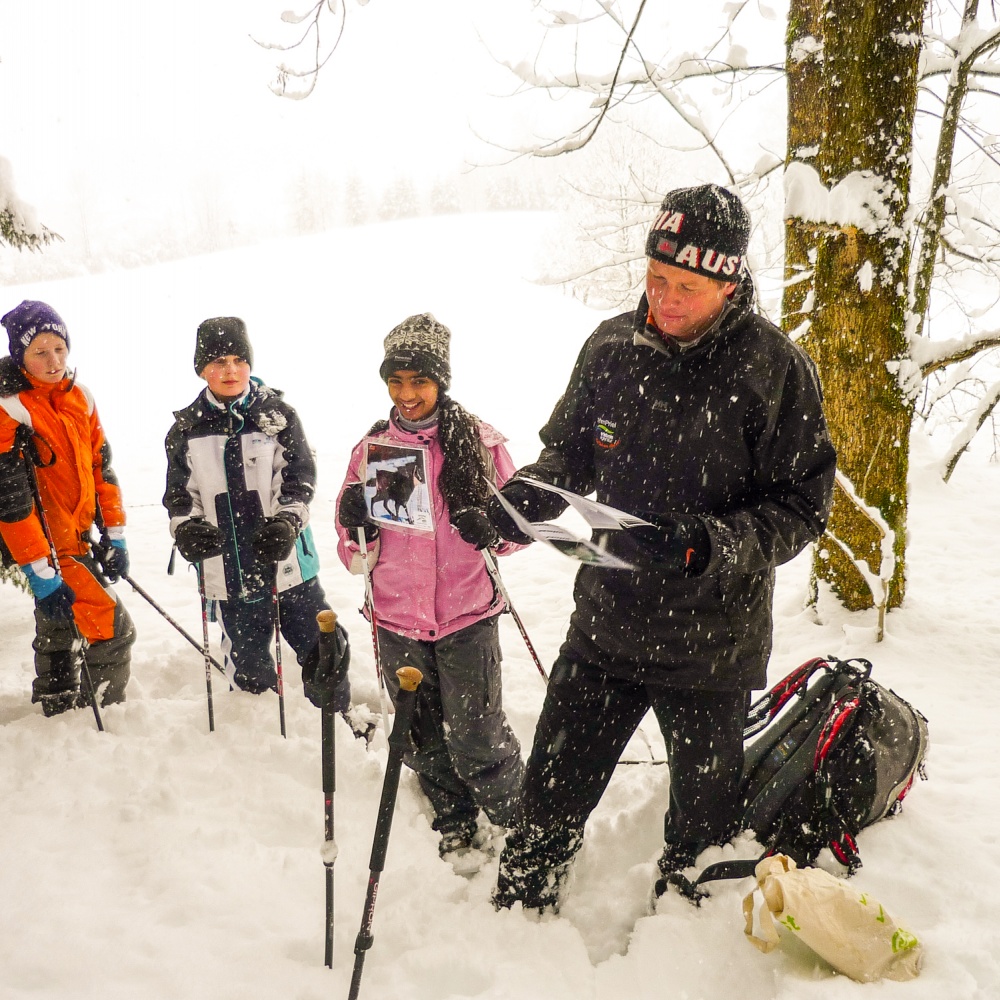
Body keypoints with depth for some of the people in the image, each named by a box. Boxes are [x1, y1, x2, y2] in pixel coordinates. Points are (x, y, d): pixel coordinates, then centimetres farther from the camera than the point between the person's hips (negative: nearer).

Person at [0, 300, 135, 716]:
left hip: (81, 539, 7)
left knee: (59, 630, 24)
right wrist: (42, 575, -22)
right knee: (113, 629, -11)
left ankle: (56, 707, 42)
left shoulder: (79, 397, 2)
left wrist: (114, 535, 6)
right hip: (48, 549, -7)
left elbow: (101, 467, 8)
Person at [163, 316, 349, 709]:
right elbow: (179, 493, 9)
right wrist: (186, 528, -12)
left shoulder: (277, 415, -2)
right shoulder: (187, 429, 4)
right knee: (249, 668, 16)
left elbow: (299, 479, -4)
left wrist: (285, 523, -21)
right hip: (229, 571, 2)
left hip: (286, 561, -2)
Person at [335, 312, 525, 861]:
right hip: (398, 622, 3)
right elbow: (358, 558, 6)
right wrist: (357, 527, -16)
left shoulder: (478, 440, -5)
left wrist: (490, 530, -19)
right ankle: (456, 826, 40)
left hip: (466, 617, -3)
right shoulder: (370, 449, 3)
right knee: (424, 745, 16)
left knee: (477, 743, -1)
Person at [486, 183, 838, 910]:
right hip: (605, 624, 3)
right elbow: (568, 449, 10)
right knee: (551, 794, 14)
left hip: (712, 639, -3)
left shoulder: (773, 367, -14)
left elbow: (802, 505, -12)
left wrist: (713, 544, -28)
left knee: (702, 821, 18)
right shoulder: (612, 347, -3)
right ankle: (518, 916, 39)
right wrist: (530, 495, -11)